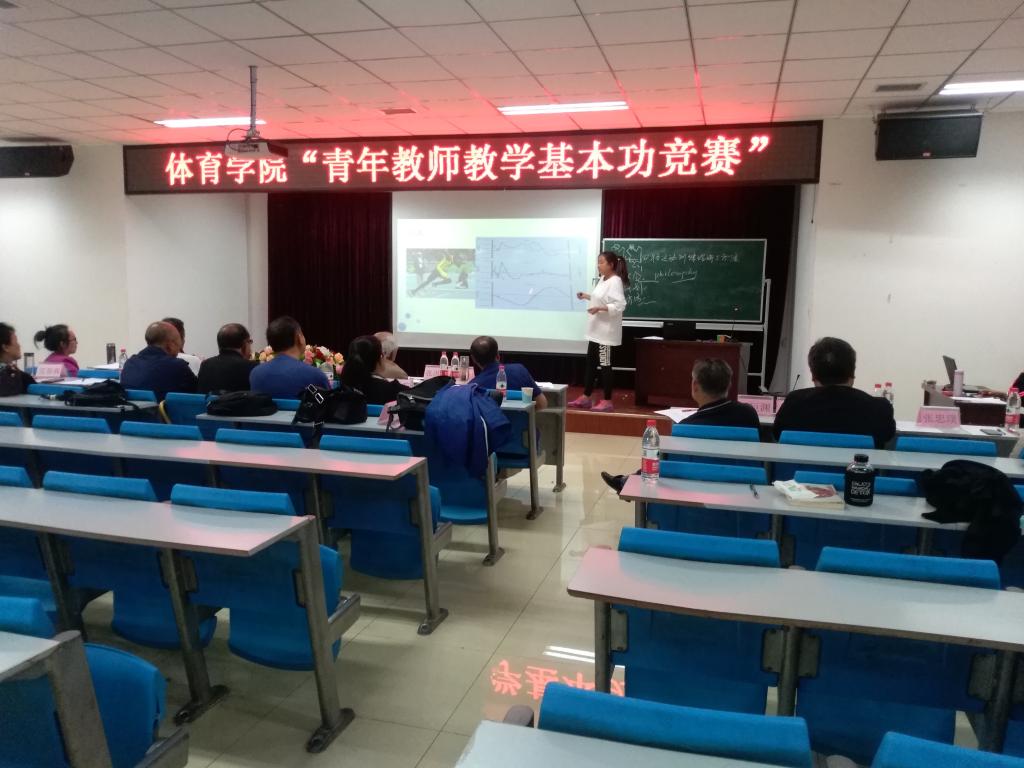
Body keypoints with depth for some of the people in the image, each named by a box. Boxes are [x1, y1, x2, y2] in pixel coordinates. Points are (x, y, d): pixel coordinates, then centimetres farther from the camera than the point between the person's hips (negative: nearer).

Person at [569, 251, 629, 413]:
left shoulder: (615, 281, -18)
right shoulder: (603, 279, 12)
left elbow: (619, 305, -26)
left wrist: (599, 308, -30)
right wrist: (587, 297, 13)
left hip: (606, 331, -10)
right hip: (596, 329, 10)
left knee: (604, 365, -2)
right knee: (591, 362, 14)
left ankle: (607, 401, 8)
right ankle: (586, 397, 24)